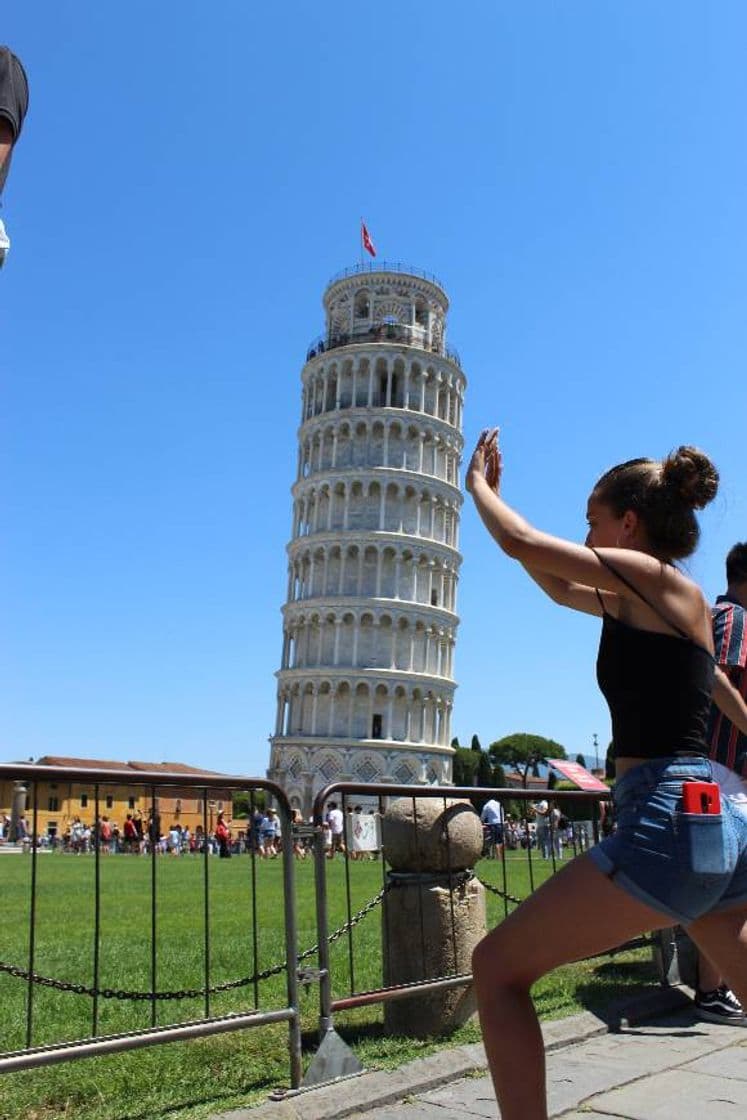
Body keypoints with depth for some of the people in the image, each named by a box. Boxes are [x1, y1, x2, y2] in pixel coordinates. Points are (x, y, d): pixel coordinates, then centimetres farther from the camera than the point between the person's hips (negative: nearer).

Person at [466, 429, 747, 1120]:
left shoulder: (650, 574, -5)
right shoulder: (662, 600, 19)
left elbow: (521, 542, -9)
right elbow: (556, 584, 31)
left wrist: (478, 485, 11)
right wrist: (492, 495, 35)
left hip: (670, 822, -10)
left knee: (498, 968, -4)